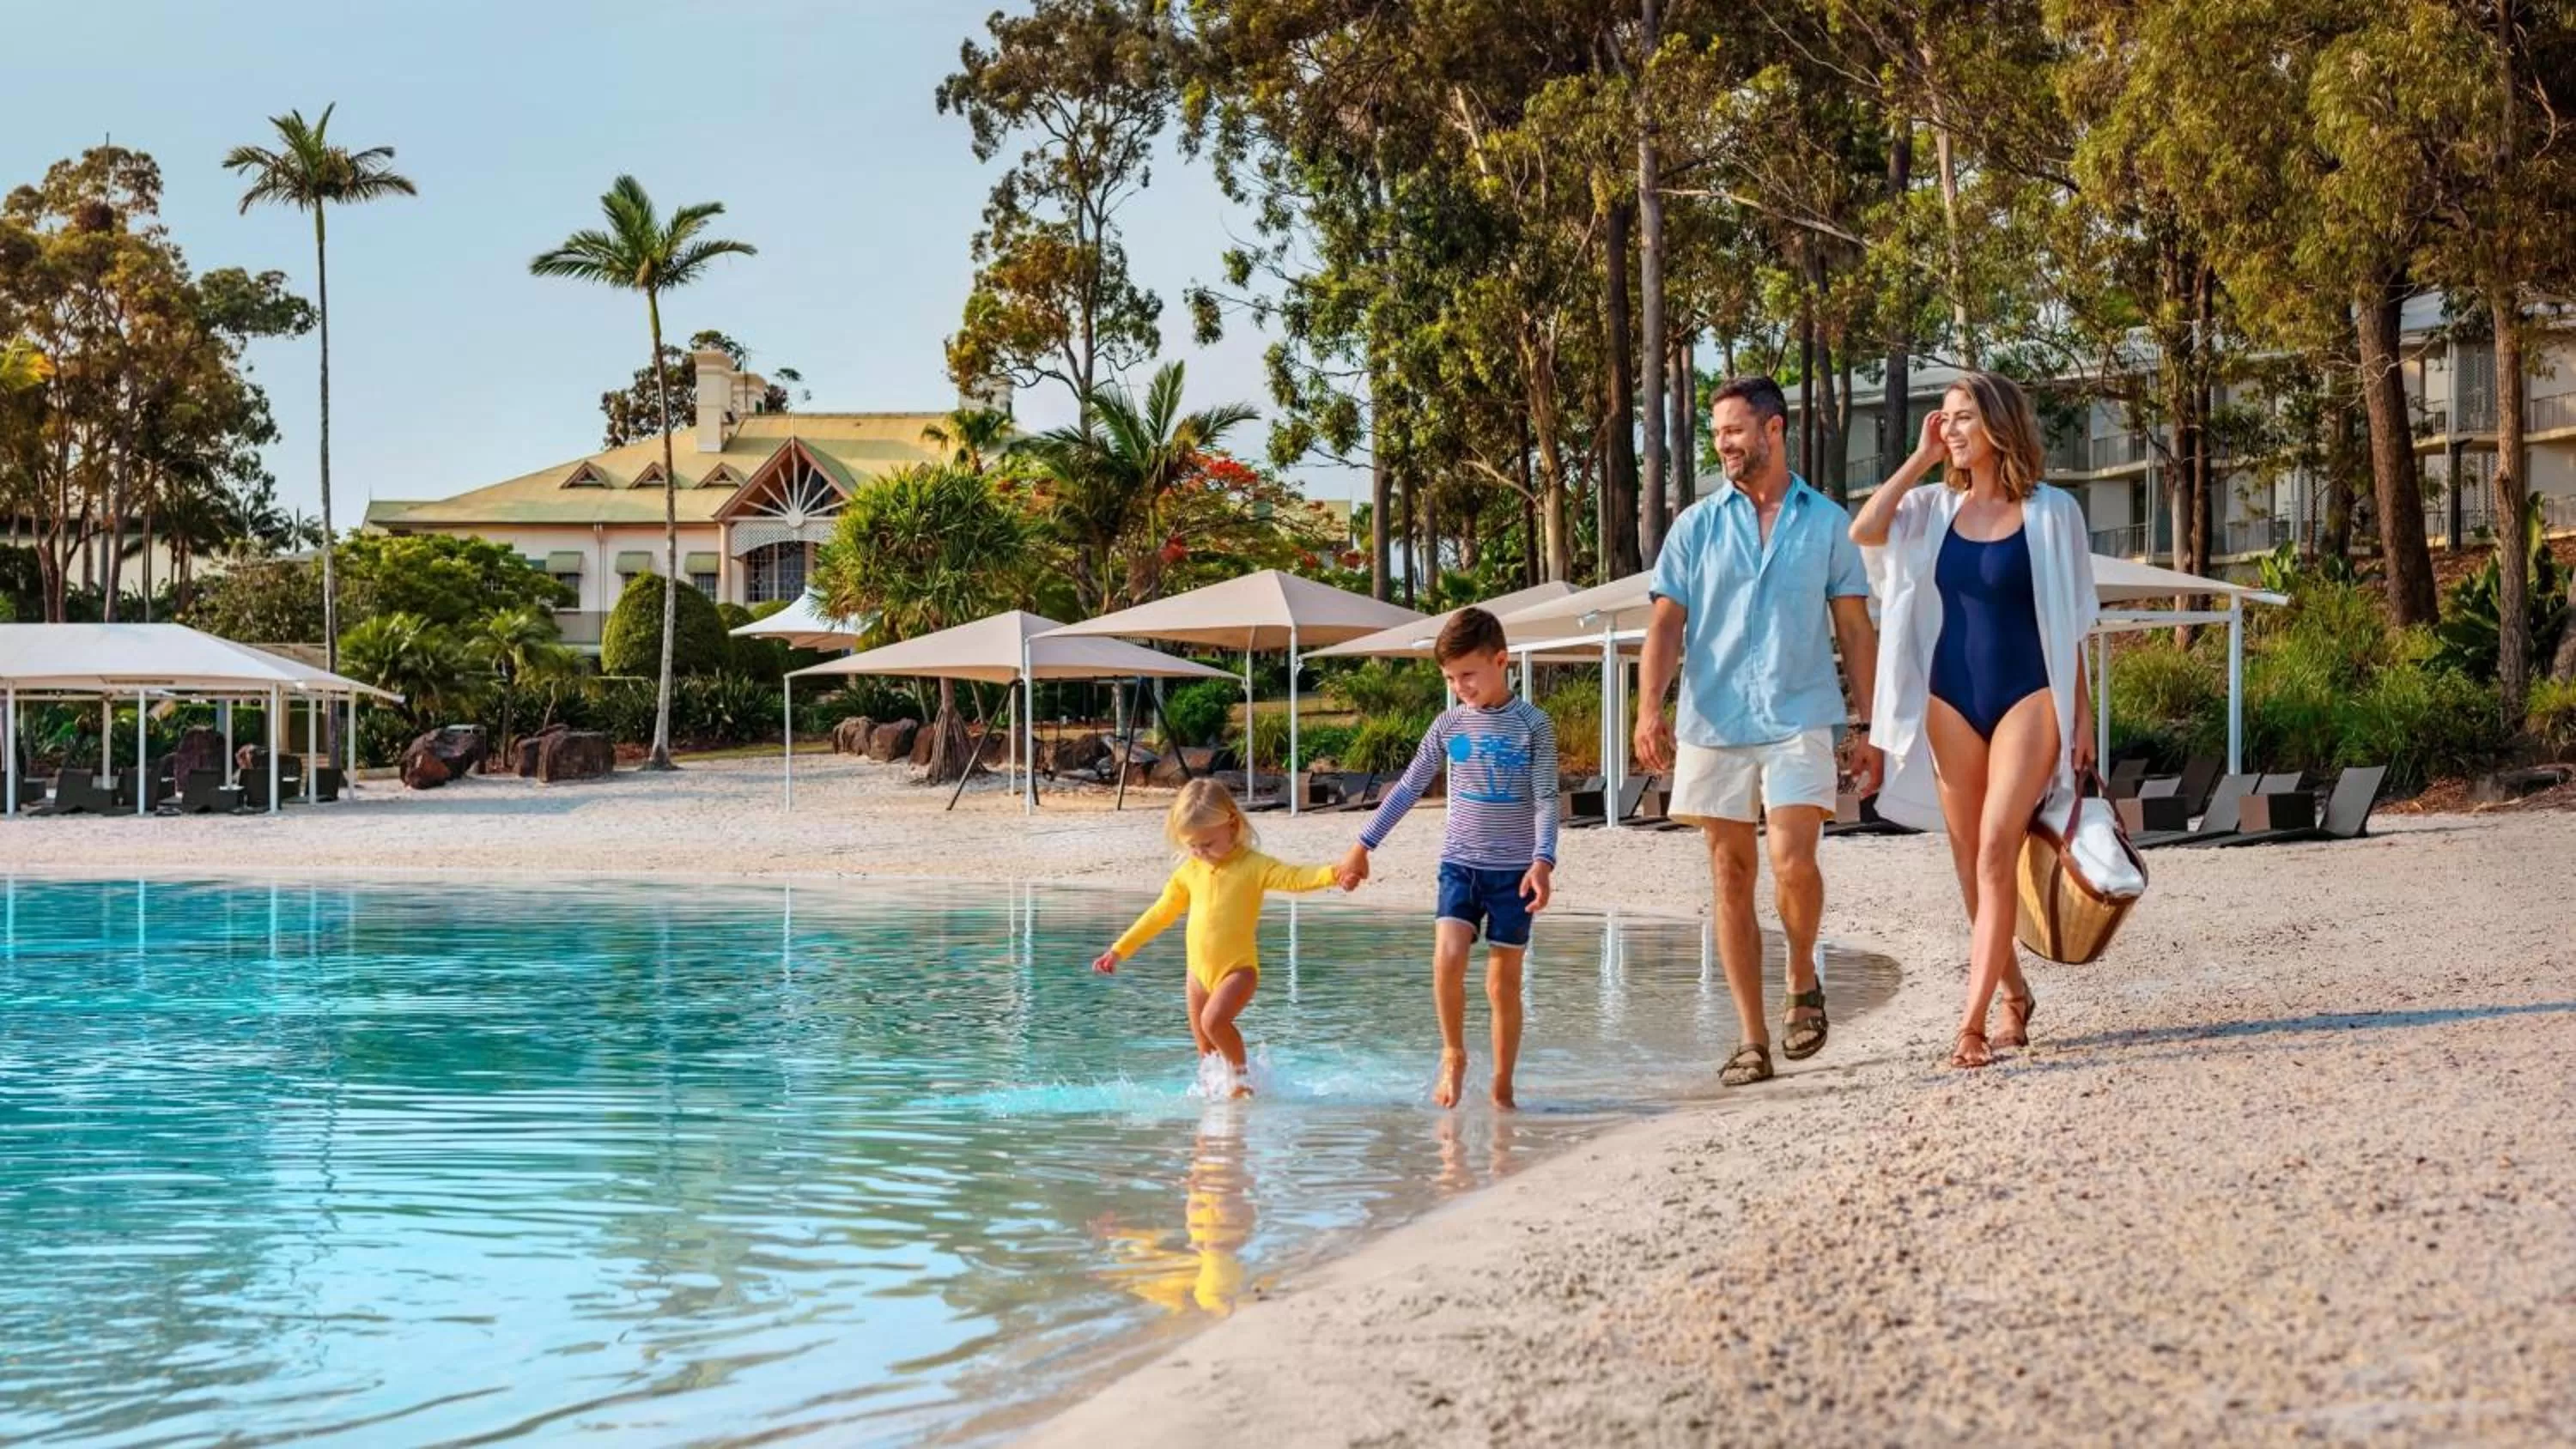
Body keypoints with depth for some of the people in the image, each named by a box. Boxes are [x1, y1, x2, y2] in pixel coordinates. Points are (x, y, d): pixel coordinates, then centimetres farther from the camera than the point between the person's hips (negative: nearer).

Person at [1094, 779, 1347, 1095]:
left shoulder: (1253, 866, -8)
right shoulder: (1189, 872, 8)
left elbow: (1295, 878, -21)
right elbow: (1161, 914, 19)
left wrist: (1333, 874, -41)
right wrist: (1119, 950, 21)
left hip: (1238, 968, -6)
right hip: (1199, 970, 6)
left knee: (1214, 1019, -27)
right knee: (1205, 1048, 8)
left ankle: (1238, 1072, -6)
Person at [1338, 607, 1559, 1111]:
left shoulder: (1532, 724, -4)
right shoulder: (1450, 724, 5)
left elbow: (1545, 799, -8)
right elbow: (1409, 787, 11)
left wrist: (1543, 861, -22)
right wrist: (1364, 844, 10)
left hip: (1513, 868, -2)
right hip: (1459, 862, 2)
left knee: (1504, 982, 2)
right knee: (1447, 957, -19)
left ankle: (1501, 1088, 14)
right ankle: (1453, 1055, 2)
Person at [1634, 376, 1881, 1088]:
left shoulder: (1826, 523, 7)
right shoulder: (1696, 526, 8)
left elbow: (1855, 630, 9)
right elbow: (1666, 626, 3)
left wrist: (1869, 727, 5)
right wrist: (1649, 709, -12)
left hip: (1798, 719, -2)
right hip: (1713, 725, 2)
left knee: (1792, 862, -18)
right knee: (1731, 881, 3)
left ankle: (1803, 981, 11)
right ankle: (1752, 1040, 9)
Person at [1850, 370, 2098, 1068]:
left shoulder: (2050, 512, 0)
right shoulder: (1933, 510, 7)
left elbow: (2069, 622, 4)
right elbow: (1864, 531, -12)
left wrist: (2081, 711, 2)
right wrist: (1921, 457, -5)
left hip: (2027, 698, -4)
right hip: (1950, 699, 4)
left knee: (1995, 852, -15)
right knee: (1971, 865, 8)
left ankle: (1972, 1023, -18)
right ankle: (2014, 994, 27)